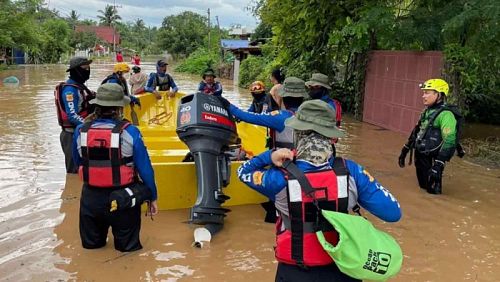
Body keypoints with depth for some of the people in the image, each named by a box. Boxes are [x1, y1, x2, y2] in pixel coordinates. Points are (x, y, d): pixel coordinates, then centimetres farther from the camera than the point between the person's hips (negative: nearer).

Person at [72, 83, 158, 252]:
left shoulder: (81, 131, -6)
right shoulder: (129, 132, -16)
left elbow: (78, 162, 9)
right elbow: (145, 168, -11)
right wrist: (152, 197, 1)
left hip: (91, 199, 3)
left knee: (91, 245, 23)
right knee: (127, 247, 15)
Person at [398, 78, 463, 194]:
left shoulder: (445, 114, -18)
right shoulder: (427, 111, 11)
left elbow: (449, 141, -26)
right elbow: (416, 132, 21)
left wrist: (438, 165, -31)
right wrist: (405, 151, 22)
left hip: (432, 160, -9)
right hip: (420, 157, 9)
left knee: (433, 191, 0)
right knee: (423, 188, 20)